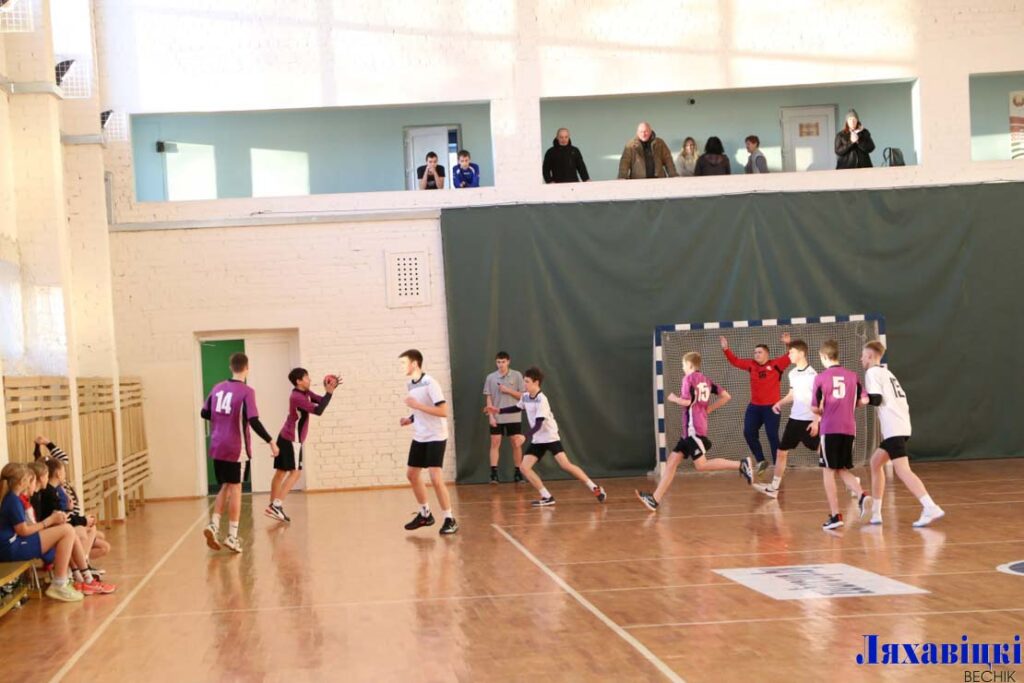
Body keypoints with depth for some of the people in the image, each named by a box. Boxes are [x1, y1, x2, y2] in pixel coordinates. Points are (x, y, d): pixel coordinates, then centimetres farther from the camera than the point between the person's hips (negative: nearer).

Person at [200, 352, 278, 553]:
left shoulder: (217, 388, 6)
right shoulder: (246, 391, -11)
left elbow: (204, 413, 12)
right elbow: (253, 421, -19)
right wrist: (270, 441, -12)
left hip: (217, 446, 5)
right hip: (234, 448, -5)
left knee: (225, 487, 18)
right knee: (235, 489, 3)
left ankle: (214, 525, 3)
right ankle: (232, 536, 3)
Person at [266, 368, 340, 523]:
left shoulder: (305, 393, 10)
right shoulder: (297, 397, -20)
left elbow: (320, 400, 9)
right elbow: (318, 410, -26)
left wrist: (329, 390, -6)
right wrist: (329, 392, -22)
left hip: (286, 437, 10)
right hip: (292, 439, -10)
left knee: (281, 472, 10)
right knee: (295, 472, -8)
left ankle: (273, 506, 12)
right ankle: (277, 505, -12)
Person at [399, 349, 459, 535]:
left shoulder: (430, 383, -19)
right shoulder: (410, 384, 7)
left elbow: (443, 411, -24)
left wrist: (417, 405, -27)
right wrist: (410, 419, 1)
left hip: (436, 436, -9)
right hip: (419, 436, 9)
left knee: (435, 478, -16)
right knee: (412, 474, 12)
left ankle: (450, 520, -6)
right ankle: (425, 514, 28)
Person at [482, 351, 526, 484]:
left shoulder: (517, 375, 0)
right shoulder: (491, 377, 2)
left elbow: (523, 396, -1)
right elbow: (488, 398, 2)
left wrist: (508, 390, -13)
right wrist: (491, 416, -6)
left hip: (514, 417, 0)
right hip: (497, 417, 0)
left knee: (516, 444, 2)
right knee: (495, 443, -3)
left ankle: (518, 473, 11)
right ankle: (494, 473, -3)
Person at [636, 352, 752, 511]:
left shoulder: (689, 378, -8)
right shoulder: (706, 380, 14)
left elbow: (686, 401, -19)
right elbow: (726, 396, 11)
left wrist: (673, 398, 0)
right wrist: (709, 409, 15)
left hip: (693, 428, -9)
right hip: (689, 430, 9)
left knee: (701, 465, -11)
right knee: (672, 460, 5)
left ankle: (740, 464, -14)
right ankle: (655, 499, 2)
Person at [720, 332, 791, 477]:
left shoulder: (776, 364, -5)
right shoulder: (751, 365, 6)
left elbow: (791, 356, -12)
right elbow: (735, 361, 11)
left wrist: (788, 344, -27)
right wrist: (726, 349, 1)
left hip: (771, 407, -5)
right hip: (754, 406, 5)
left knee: (772, 436, -5)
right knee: (748, 433, 0)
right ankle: (761, 461, 14)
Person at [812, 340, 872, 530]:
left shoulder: (821, 377, -4)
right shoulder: (852, 375, 6)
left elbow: (815, 408, -5)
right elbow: (864, 401, 4)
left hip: (830, 429, -4)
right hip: (849, 429, 4)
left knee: (828, 471, 5)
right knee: (843, 470, 17)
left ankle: (835, 515, -1)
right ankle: (862, 495, -10)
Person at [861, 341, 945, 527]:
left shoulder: (872, 373, -3)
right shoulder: (887, 372, 24)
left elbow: (876, 399, -14)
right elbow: (901, 398, 21)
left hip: (893, 429, -10)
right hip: (901, 426, 10)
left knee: (902, 470, -17)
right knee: (875, 462, 18)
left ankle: (931, 508, -31)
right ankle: (875, 513, 19)